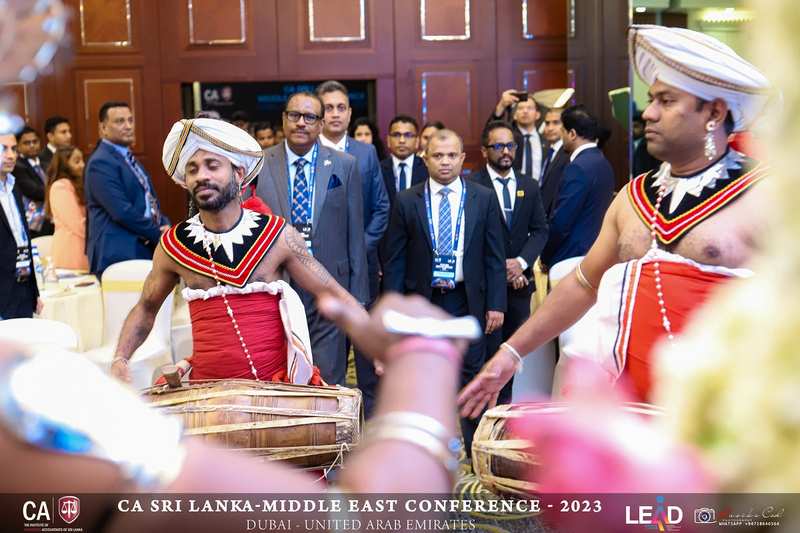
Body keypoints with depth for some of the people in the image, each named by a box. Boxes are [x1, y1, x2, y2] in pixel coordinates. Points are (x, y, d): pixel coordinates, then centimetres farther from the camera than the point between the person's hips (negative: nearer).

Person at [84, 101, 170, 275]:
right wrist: (159, 234, -10)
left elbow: (149, 200, 21)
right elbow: (122, 212, -18)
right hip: (119, 255, -8)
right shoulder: (101, 163, -10)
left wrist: (164, 225, 1)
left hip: (145, 251, 8)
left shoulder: (128, 158, 19)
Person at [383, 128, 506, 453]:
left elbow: (495, 257, 3)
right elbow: (394, 260, 2)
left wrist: (496, 304, -2)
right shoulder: (407, 201, 1)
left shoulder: (484, 199, 2)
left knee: (471, 377, 4)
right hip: (421, 301, 0)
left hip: (468, 301, 0)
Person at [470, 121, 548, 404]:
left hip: (519, 280, 5)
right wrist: (500, 267, -11)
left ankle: (505, 404, 19)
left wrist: (521, 262, -9)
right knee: (487, 348, -3)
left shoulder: (529, 187, 11)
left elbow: (540, 230, 7)